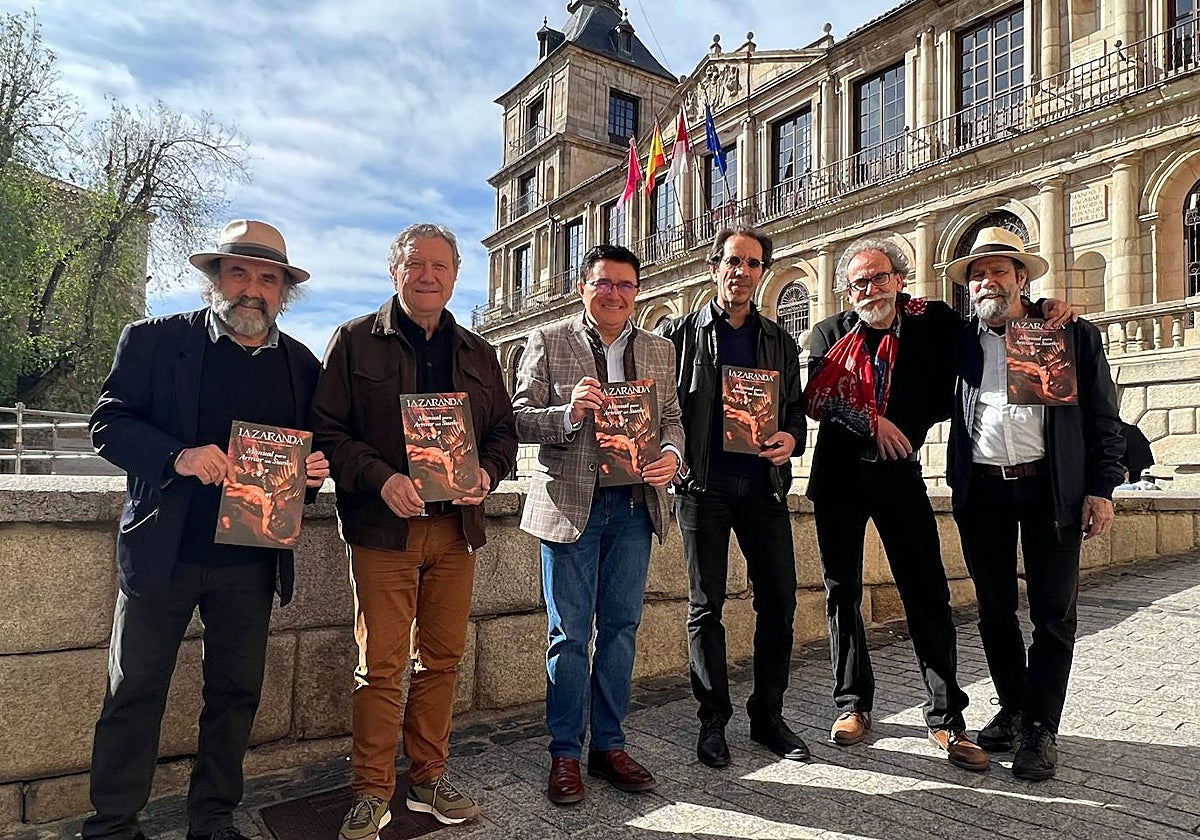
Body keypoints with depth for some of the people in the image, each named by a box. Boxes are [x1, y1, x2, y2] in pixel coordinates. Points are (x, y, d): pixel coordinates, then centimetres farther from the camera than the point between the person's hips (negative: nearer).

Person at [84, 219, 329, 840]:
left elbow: (315, 449, 14)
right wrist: (179, 457, -23)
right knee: (134, 692, 10)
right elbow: (108, 423, -5)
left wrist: (314, 471, -10)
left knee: (236, 694, 13)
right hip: (162, 552, -2)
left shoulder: (302, 364, 7)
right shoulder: (154, 340, 1)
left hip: (252, 562, 2)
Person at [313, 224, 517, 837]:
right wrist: (381, 479, -17)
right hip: (382, 526, -3)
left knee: (442, 658, 11)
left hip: (455, 529, 4)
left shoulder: (478, 353, 15)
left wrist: (487, 472, -5)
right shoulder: (355, 342, 3)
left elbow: (504, 430, 15)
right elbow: (326, 428, -3)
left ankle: (429, 777, 28)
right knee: (381, 664, 1)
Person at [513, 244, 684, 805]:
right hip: (570, 505, -3)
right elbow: (519, 420, -3)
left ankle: (608, 745, 27)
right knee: (569, 634, 5)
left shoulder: (659, 351, 12)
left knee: (621, 628, 12)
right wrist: (568, 413, -22)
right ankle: (565, 753, 20)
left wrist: (671, 453, -9)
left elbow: (672, 418, 12)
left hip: (635, 506, 4)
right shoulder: (548, 342, 2)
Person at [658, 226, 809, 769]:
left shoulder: (780, 342, 14)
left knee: (779, 601, 4)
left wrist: (792, 439, -5)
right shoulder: (681, 334, 5)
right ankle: (713, 720, 18)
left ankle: (768, 715, 21)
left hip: (764, 484, 3)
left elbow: (796, 409, 16)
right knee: (706, 604, 4)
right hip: (703, 484, -3)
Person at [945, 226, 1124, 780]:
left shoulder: (1073, 336, 3)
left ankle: (1040, 729, 15)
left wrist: (1101, 490, -5)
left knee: (1053, 614, 3)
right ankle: (1012, 710, 28)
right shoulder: (958, 344, 8)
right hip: (980, 491, 2)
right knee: (994, 611, 11)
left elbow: (1103, 420, 2)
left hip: (1050, 488, -2)